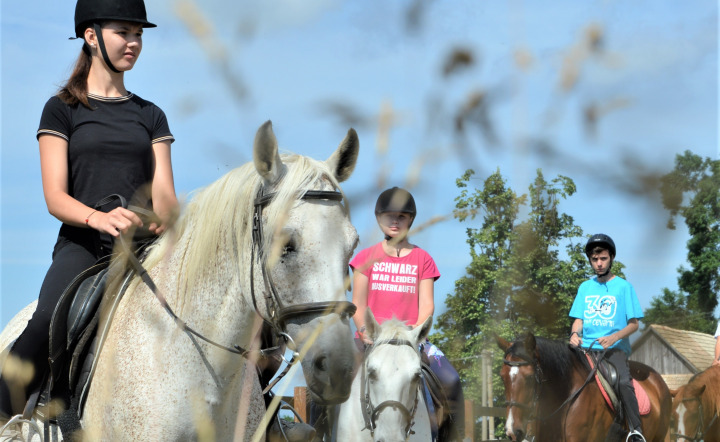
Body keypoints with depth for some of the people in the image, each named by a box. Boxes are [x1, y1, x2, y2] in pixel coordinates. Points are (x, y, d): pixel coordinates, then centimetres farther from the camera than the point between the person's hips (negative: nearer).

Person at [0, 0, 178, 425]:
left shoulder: (151, 115, 20)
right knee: (46, 325, -33)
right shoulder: (62, 110, 9)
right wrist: (98, 218, -24)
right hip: (82, 244, -3)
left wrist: (170, 227, -14)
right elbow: (55, 197, -1)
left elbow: (164, 193, 11)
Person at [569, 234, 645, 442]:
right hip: (586, 347, 4)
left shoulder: (623, 286, 3)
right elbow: (578, 319, 14)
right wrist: (574, 334, -10)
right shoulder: (585, 288, 16)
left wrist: (614, 337, -19)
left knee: (624, 382, -32)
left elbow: (634, 323, 0)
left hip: (614, 348, -4)